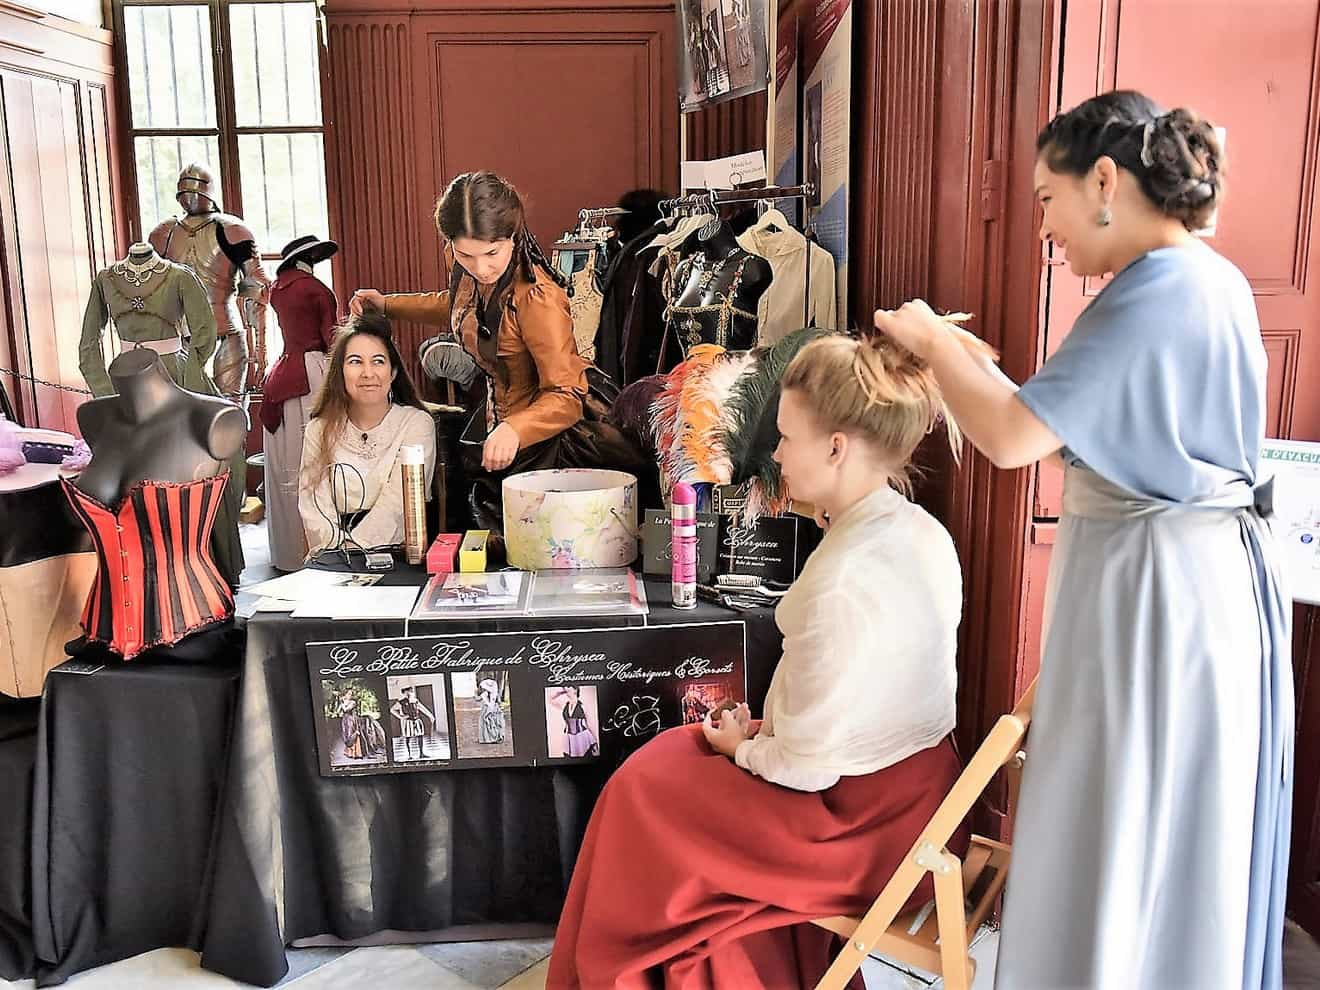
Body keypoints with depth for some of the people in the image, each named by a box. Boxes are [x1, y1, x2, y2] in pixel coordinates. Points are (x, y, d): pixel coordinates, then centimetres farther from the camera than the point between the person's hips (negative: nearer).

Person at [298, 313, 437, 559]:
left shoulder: (417, 424, -2)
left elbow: (395, 506, -10)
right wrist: (339, 550, -15)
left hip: (396, 556, -1)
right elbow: (313, 504, 1)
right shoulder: (319, 430, 8)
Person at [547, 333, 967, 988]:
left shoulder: (841, 581, -31)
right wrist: (770, 728, 6)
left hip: (866, 826, -8)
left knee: (646, 789, 9)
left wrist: (740, 745, -4)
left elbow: (807, 765, -23)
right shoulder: (920, 531, -4)